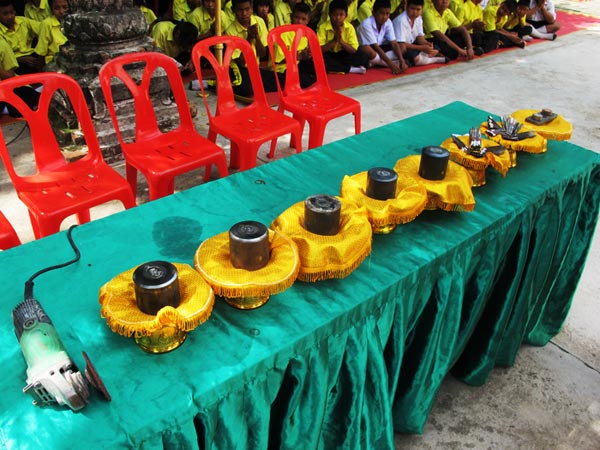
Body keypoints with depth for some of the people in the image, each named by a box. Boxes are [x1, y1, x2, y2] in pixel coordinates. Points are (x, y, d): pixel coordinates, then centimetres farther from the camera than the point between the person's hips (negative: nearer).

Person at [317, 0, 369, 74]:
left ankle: (333, 67, -18)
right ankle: (350, 69, -23)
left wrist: (341, 41, -29)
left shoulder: (349, 28, -10)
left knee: (364, 56, -20)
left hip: (343, 55, 1)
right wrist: (334, 40, -29)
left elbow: (354, 50, -14)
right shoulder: (323, 27, -15)